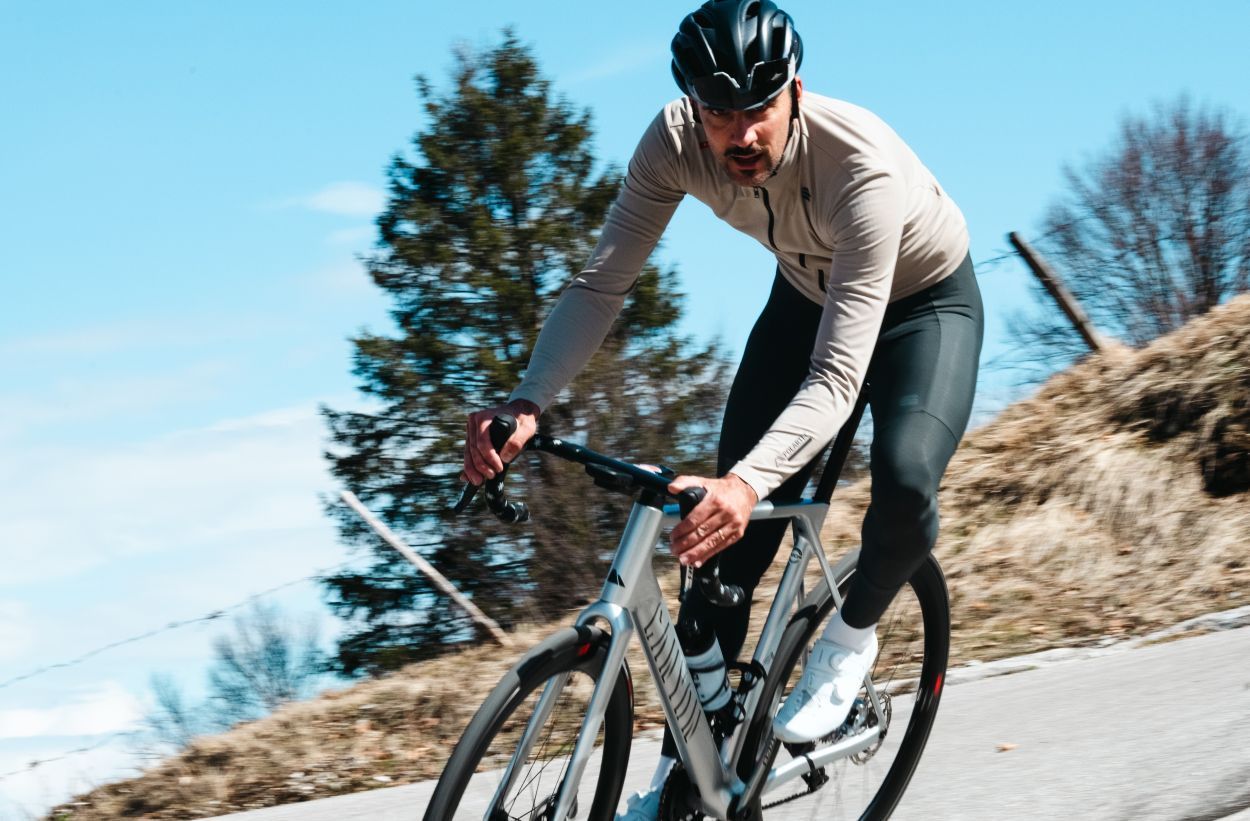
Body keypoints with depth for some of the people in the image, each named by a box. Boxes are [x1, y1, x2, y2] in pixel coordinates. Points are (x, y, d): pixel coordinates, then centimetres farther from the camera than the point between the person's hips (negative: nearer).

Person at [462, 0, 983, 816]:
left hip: (925, 302, -4)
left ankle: (851, 637, 0)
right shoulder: (678, 142, -27)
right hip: (808, 295, 4)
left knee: (904, 482, -33)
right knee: (725, 530, -7)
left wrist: (750, 481, -61)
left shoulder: (863, 167, -41)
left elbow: (838, 373, -45)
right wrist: (526, 404, -39)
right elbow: (602, 283, -23)